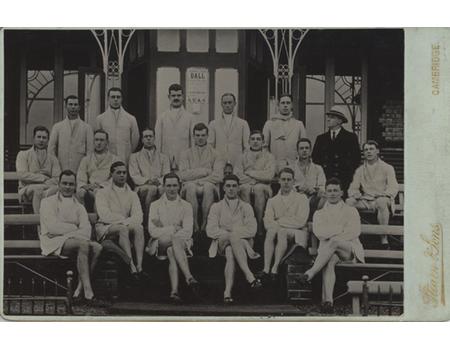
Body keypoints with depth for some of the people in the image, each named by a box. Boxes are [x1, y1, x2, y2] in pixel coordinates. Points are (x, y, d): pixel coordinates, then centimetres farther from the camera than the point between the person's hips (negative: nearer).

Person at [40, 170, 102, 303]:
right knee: (83, 245, -33)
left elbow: (86, 231, 2)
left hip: (73, 240, 5)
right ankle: (87, 290, -38)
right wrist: (75, 230, -6)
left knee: (97, 247, -25)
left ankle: (80, 287, -26)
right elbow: (52, 227, -7)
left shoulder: (79, 207, 21)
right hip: (53, 243, -5)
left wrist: (63, 231, -14)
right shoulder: (48, 202, 9)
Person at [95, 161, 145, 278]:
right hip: (106, 228, -4)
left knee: (139, 227, -30)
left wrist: (127, 222, -18)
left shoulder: (132, 194, 18)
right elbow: (105, 216, -8)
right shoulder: (103, 193, 7)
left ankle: (139, 266, -43)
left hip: (127, 226, 4)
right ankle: (132, 267, -46)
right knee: (123, 228, -36)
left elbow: (138, 217, 3)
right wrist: (124, 220, -11)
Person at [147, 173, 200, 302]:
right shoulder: (155, 205, 14)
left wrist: (164, 229, -10)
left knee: (172, 251, -36)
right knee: (176, 240, -35)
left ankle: (174, 291, -53)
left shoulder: (186, 206, 14)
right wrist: (174, 229, -7)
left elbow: (188, 232, 0)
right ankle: (188, 277, -54)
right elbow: (153, 231, 1)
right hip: (160, 244, -1)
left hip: (182, 243, 1)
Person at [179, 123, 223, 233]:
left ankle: (205, 223, -31)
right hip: (191, 186, 1)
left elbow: (218, 176, 0)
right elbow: (183, 175, 1)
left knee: (208, 186, -37)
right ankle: (195, 224, -33)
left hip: (210, 185, 0)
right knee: (190, 186, -36)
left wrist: (198, 181, -10)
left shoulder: (214, 154, 14)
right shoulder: (186, 154, 17)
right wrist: (204, 171, -3)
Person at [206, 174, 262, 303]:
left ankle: (228, 291, -48)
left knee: (230, 252, -37)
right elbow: (210, 230, 2)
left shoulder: (246, 207, 19)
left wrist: (231, 232, -11)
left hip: (242, 242, 0)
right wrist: (233, 234, -9)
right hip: (221, 243, 0)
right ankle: (249, 276, -48)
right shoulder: (216, 207, 19)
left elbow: (252, 229, 1)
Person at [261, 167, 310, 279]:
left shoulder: (301, 198, 10)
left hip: (297, 236, -2)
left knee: (281, 232, -34)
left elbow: (300, 221, -5)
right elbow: (267, 223, 3)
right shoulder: (272, 201, 19)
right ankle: (266, 269, -41)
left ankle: (275, 269, -40)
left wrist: (279, 222, -5)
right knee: (271, 231, -32)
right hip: (280, 232, 2)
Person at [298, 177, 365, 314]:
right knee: (329, 260, -37)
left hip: (350, 251, -1)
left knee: (334, 241, -36)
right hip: (328, 251, 1)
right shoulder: (319, 214, 22)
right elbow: (319, 232, 1)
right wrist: (342, 228, -7)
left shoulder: (351, 211, 18)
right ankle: (328, 301, -54)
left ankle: (311, 273, -42)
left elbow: (354, 232, -1)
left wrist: (331, 235, -9)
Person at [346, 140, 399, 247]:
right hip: (365, 201, 3)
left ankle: (384, 237, -37)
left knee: (381, 202, -39)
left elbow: (393, 187, -4)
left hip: (381, 199, -3)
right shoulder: (360, 170, 18)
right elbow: (353, 188, 13)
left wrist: (383, 195, -25)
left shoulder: (387, 168, 8)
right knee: (349, 201, -26)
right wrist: (355, 194, -12)